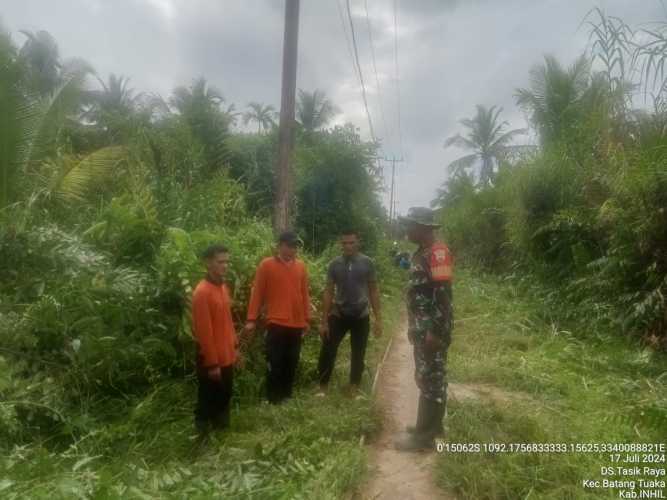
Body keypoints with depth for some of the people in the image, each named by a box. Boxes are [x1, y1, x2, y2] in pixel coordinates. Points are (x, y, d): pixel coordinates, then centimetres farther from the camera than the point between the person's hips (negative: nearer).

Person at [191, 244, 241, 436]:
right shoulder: (202, 292, -21)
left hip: (226, 356, 8)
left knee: (224, 397, 20)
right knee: (208, 401, 7)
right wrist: (212, 363, -19)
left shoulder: (223, 287, 7)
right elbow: (203, 331, -21)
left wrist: (234, 347, 16)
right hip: (212, 359, -8)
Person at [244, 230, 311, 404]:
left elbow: (305, 294, 13)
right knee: (275, 364, 2)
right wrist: (252, 319, -4)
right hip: (276, 323, -4)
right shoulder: (266, 265, -3)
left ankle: (287, 397, 27)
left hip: (296, 324, 4)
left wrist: (307, 319, 13)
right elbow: (257, 293, -2)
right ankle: (273, 400, 16)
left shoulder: (301, 266, 8)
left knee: (291, 363, 12)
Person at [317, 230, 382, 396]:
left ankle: (354, 389, 25)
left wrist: (378, 319, -2)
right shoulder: (334, 264, -2)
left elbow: (374, 291, 2)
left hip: (361, 316, 0)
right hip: (338, 314, 0)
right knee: (327, 351, -2)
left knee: (358, 354, 10)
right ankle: (323, 387, 14)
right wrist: (324, 321, -2)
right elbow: (328, 292, 0)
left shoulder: (367, 263, -4)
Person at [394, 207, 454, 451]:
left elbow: (443, 294, -22)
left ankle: (424, 435, 6)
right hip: (422, 327, 10)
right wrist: (414, 327, 20)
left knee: (430, 380, -2)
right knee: (429, 377, 17)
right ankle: (432, 424, 29)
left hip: (432, 329, -10)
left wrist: (435, 330, -24)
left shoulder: (438, 253, -17)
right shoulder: (421, 253, 14)